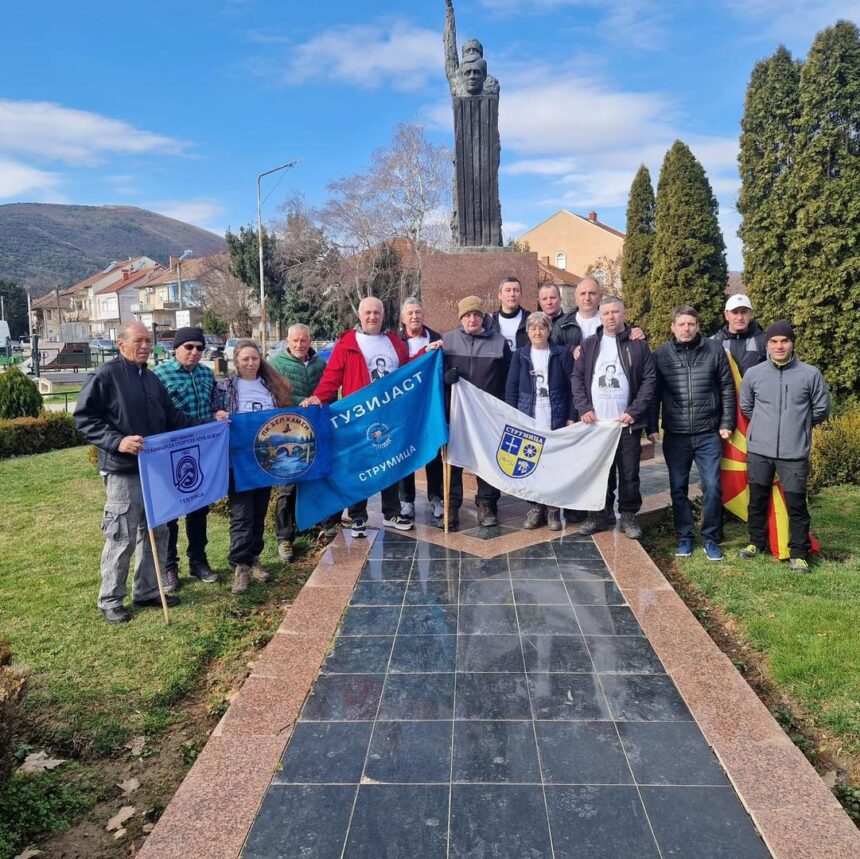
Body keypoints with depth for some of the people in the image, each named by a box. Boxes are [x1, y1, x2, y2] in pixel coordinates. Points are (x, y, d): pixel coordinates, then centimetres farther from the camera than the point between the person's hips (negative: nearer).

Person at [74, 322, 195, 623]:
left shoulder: (152, 379, 13)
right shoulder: (105, 376, -9)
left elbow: (172, 417, 16)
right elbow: (84, 419, -13)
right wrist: (118, 441, -24)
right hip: (123, 471, -7)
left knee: (155, 532, 13)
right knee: (121, 537, -1)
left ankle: (147, 591, 27)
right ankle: (110, 600, 15)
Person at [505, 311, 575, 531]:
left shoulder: (562, 354, 4)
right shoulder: (520, 355, 7)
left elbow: (572, 387, 2)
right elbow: (511, 389, 5)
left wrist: (571, 417, -5)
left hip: (555, 421, -1)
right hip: (527, 421, 1)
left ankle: (553, 510, 13)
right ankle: (535, 509, 14)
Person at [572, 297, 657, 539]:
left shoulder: (638, 345, 3)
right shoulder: (589, 345, 10)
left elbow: (649, 380, -1)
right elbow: (577, 378, 6)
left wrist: (634, 411, -11)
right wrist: (584, 408, -7)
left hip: (627, 422, -2)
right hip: (596, 422, 2)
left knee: (629, 472, 4)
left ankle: (629, 516, 17)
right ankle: (601, 514, 21)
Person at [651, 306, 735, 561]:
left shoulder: (714, 351, 1)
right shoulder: (661, 355, 1)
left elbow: (727, 389, 5)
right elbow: (653, 393, 5)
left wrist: (726, 423, 1)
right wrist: (652, 427, 2)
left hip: (708, 434, 0)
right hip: (675, 435, 1)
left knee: (712, 487, 0)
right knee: (678, 489, 9)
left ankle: (711, 539, 16)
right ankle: (684, 537, 23)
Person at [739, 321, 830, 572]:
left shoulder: (810, 374, -4)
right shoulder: (753, 374, 0)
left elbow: (821, 410, 7)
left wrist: (799, 426, 15)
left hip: (795, 453, -2)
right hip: (759, 451, 2)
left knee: (796, 504, 2)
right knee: (757, 500, 13)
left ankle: (799, 553, 17)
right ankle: (757, 542, 31)